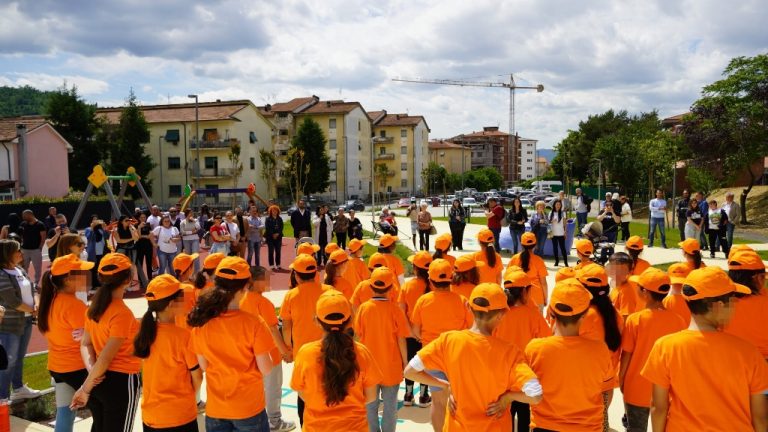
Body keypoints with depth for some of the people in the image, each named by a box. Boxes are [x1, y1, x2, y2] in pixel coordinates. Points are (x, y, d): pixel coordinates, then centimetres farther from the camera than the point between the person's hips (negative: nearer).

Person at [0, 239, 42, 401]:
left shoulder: (20, 270, 8)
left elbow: (33, 288, 11)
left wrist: (37, 305, -7)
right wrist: (33, 310, -10)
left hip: (26, 321, 8)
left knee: (20, 357, 20)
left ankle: (18, 388, 34)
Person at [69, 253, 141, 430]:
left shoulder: (95, 305, 2)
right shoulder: (122, 313, -23)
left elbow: (86, 344, 4)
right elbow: (106, 358, -22)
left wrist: (91, 369, -9)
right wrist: (85, 389, -13)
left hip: (100, 380, 8)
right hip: (121, 382, -8)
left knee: (99, 426, 24)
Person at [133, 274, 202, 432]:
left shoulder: (146, 331, -5)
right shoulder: (183, 336, -19)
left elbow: (155, 372, 8)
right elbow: (197, 378, -9)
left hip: (149, 415, 5)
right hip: (180, 416, -5)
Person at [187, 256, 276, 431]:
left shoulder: (201, 322, -10)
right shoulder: (253, 323, -21)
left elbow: (204, 366, 0)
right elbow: (265, 369, -14)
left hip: (215, 408, 3)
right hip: (249, 407, -3)